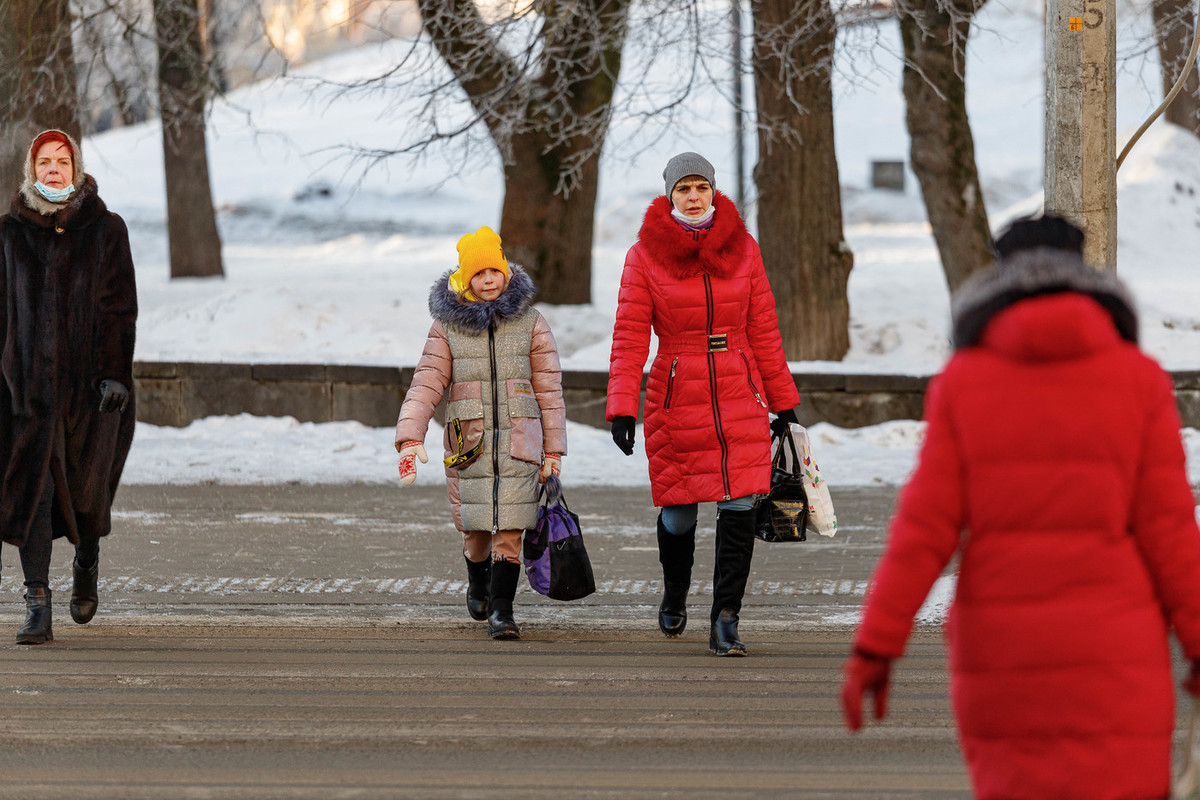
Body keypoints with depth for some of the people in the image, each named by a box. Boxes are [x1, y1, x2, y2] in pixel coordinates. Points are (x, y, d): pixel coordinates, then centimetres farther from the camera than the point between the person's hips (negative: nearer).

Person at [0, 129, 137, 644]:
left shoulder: (105, 230, 2)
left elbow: (120, 307, 0)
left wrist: (116, 374, -8)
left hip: (89, 381, 0)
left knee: (85, 485, 7)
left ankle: (87, 563, 39)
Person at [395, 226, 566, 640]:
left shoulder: (529, 322, 4)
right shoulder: (448, 326, 4)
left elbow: (548, 388, 5)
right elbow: (426, 383, -2)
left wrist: (553, 450, 3)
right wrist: (410, 438, -15)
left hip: (518, 444, -1)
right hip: (469, 445, 1)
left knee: (509, 531, -10)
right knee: (476, 528, 8)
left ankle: (501, 612, -7)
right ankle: (478, 586, 39)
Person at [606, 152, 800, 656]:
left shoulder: (741, 249, 5)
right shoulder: (645, 256, -2)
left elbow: (763, 330, 10)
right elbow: (629, 338, -5)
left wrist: (783, 403, 12)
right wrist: (622, 408, -15)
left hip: (739, 397, 1)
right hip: (676, 401, -1)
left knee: (739, 508, -10)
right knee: (679, 514, 6)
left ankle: (725, 623, -7)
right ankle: (674, 594, 36)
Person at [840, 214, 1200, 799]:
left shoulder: (962, 382, 0)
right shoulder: (1137, 379, -2)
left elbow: (925, 525, -6)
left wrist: (874, 649, -4)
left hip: (998, 645, 2)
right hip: (1109, 649, -2)